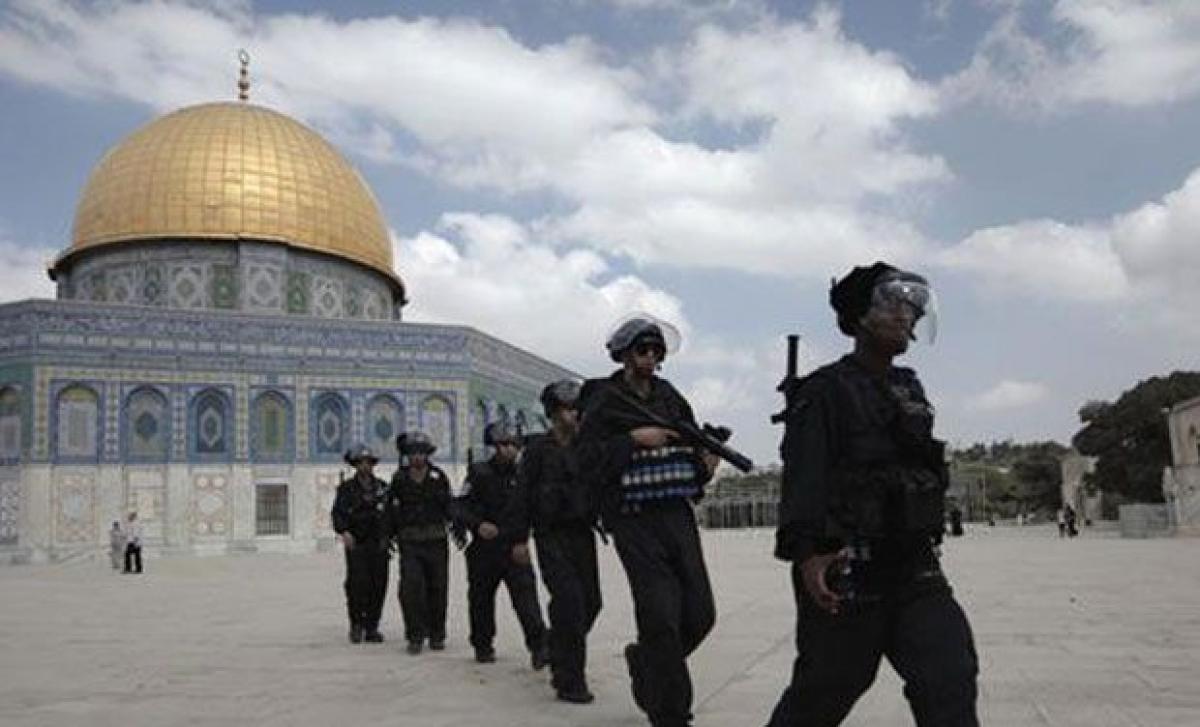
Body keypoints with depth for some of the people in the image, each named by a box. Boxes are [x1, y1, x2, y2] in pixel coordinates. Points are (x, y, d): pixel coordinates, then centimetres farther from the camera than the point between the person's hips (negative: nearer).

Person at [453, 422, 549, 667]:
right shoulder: (479, 473, -3)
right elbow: (459, 506, -7)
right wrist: (478, 525, -22)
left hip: (515, 547, 1)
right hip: (484, 548, -1)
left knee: (526, 593, -14)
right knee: (481, 599, 10)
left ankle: (538, 646, -18)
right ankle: (483, 646, 28)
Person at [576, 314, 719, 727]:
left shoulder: (673, 399, 14)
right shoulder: (603, 402, -2)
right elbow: (588, 462, -12)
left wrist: (705, 466, -1)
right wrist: (634, 439, -18)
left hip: (678, 517, 6)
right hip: (634, 521, -5)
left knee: (700, 614, 4)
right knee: (661, 616, -9)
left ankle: (643, 662, 33)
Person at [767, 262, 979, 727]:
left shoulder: (910, 389, 14)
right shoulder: (824, 391, -9)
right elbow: (803, 478, -19)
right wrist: (805, 554, -30)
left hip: (913, 567, 7)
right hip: (844, 573, -6)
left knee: (952, 679, -5)